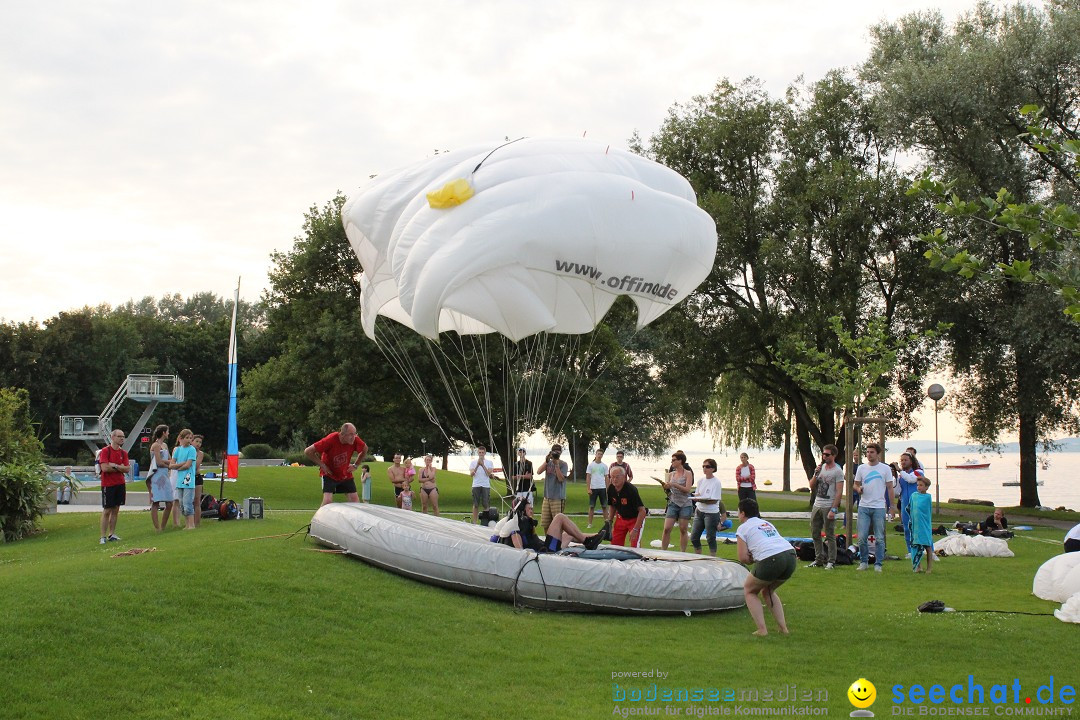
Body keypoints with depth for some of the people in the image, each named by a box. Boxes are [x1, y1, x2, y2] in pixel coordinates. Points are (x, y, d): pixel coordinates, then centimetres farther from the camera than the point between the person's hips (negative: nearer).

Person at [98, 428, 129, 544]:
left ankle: (111, 534, 15)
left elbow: (127, 469, 0)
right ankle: (103, 536, 1)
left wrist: (114, 466, -14)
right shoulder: (105, 451, -8)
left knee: (115, 510, 8)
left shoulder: (123, 452, 9)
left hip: (120, 484, 6)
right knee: (107, 510, -4)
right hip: (108, 485, -6)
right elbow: (105, 468, -19)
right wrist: (120, 468, -8)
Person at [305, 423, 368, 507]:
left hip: (346, 475, 4)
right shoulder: (331, 440, -29)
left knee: (355, 499, -3)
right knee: (327, 501, -17)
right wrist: (322, 465, -18)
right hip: (329, 474, -4)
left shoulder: (355, 440, -18)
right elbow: (308, 451, -23)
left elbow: (365, 449, 7)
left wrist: (356, 465, 2)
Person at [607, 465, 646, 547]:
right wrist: (610, 522, 8)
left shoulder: (631, 489, -29)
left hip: (635, 518, -6)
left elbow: (642, 511, -29)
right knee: (615, 544, 4)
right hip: (621, 518, 6)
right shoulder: (611, 489, -10)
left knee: (634, 546, -14)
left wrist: (635, 529, -31)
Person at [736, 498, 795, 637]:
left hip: (771, 561, -7)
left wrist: (753, 560, 20)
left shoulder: (743, 528, 10)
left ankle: (761, 629, 5)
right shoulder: (767, 523, 30)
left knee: (749, 590, 18)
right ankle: (783, 627, 18)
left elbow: (743, 558, 2)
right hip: (790, 556, 7)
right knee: (767, 591, 29)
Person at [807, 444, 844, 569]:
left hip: (828, 507, -7)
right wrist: (816, 474, -4)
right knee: (815, 534, 11)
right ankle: (819, 559, 20)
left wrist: (833, 510, -20)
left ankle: (831, 561, 3)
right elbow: (811, 486, 14)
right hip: (817, 505, 7)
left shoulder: (837, 471, -8)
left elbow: (839, 492, -13)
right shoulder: (821, 467, 13)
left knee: (830, 535, -2)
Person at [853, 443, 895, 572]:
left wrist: (891, 507, 1)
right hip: (864, 507, 2)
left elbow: (890, 488, 4)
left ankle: (878, 564, 10)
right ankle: (863, 562, 12)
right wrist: (858, 489, -9)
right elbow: (856, 484, 15)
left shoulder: (885, 468, 2)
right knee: (862, 537, -1)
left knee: (879, 538, 2)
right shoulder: (861, 468, 8)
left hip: (879, 507, -2)